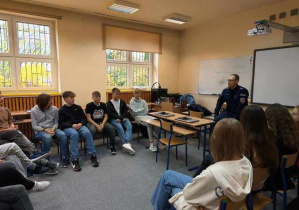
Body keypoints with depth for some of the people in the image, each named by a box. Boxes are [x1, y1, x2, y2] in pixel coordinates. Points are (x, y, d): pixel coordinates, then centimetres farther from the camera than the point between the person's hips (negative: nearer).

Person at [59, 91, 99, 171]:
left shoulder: (78, 107, 15)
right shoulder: (61, 110, 8)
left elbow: (84, 118, 14)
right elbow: (61, 123, 0)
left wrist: (81, 124, -9)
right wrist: (72, 125, -17)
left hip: (79, 125, 2)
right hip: (68, 127, -2)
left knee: (87, 132, -32)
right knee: (74, 134, -39)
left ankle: (92, 155, -25)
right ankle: (74, 159, -36)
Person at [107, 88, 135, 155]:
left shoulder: (122, 102, 19)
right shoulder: (109, 103, 8)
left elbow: (125, 111, 9)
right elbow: (111, 114, -4)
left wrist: (121, 118, -10)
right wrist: (120, 117, -15)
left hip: (123, 118, 3)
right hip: (114, 119, -3)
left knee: (129, 126, -28)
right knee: (120, 128, -32)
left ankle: (127, 143, -44)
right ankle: (127, 144, -39)